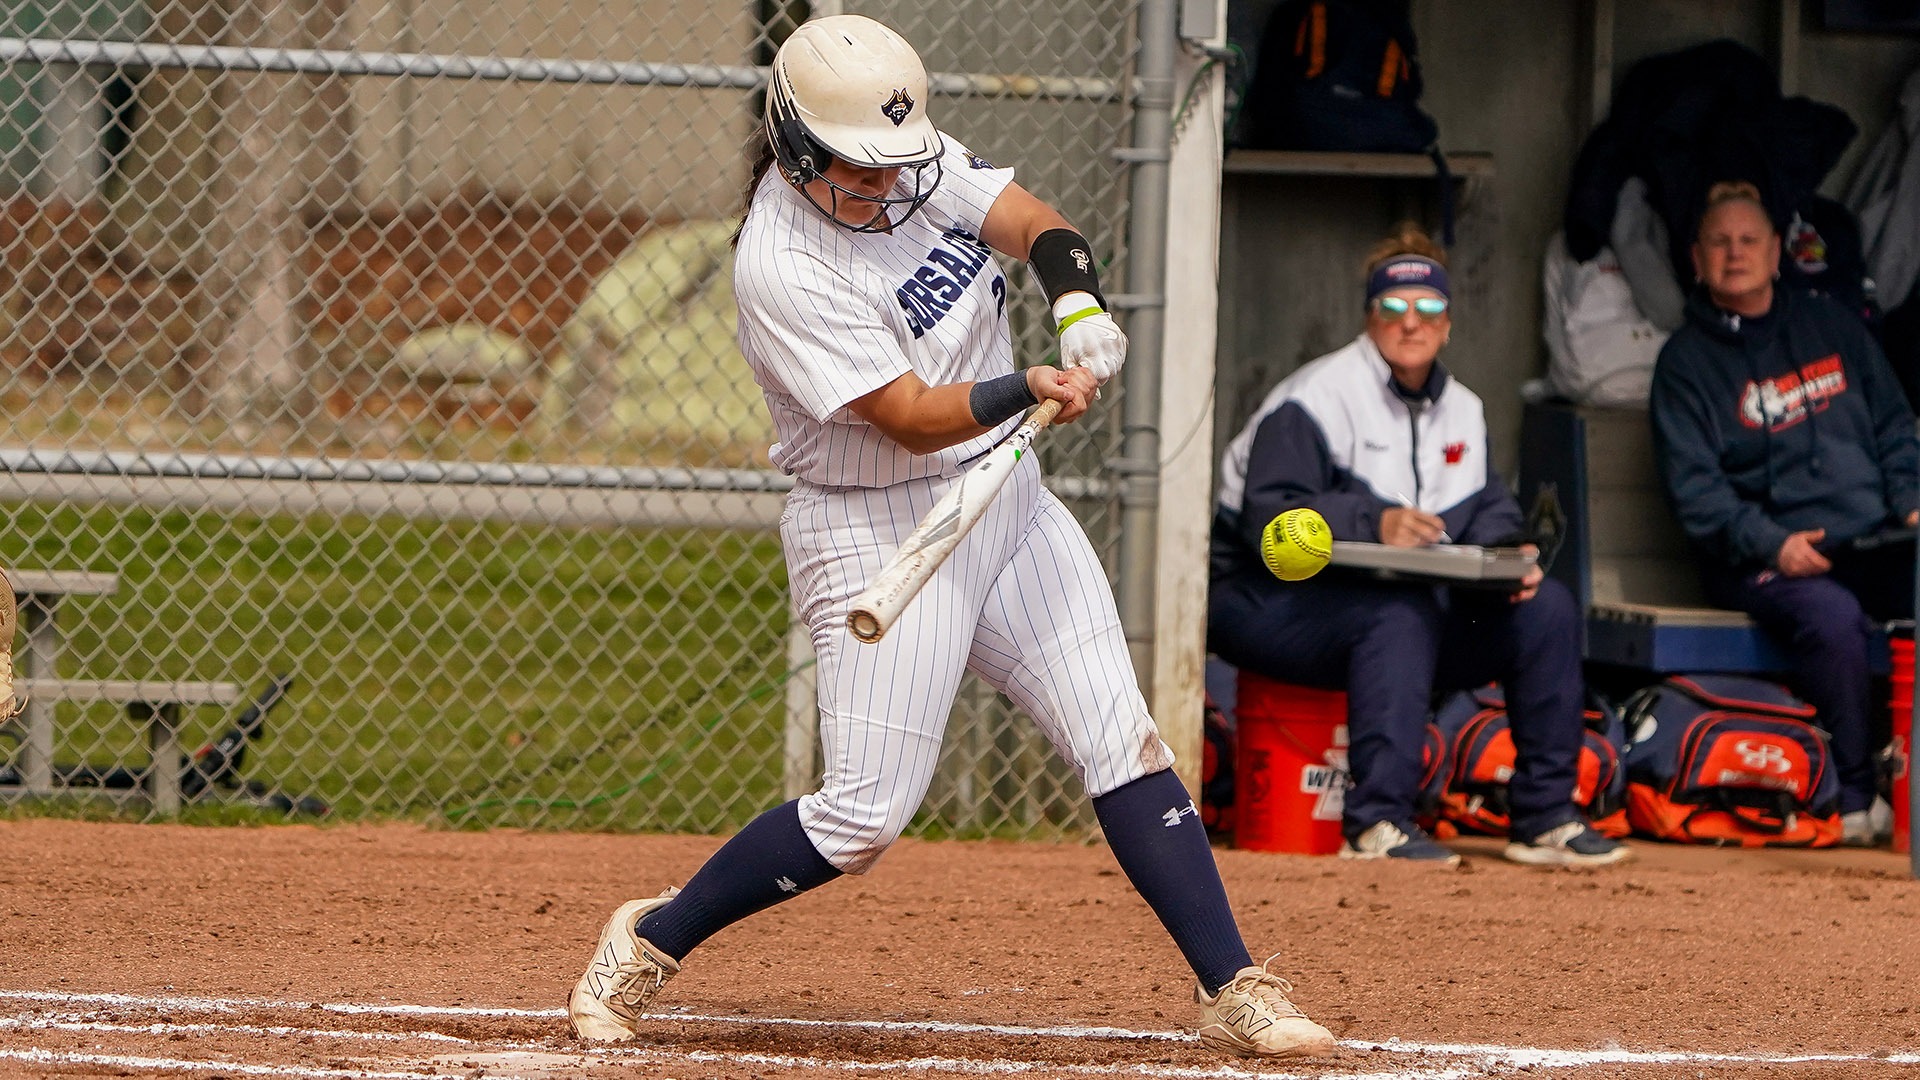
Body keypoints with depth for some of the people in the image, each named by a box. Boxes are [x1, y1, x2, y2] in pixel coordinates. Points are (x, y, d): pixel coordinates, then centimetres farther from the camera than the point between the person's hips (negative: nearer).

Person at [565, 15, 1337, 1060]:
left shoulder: (921, 160, -1)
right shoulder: (780, 267, -23)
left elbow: (1034, 225, -7)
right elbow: (913, 417, -26)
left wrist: (1078, 300, -29)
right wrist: (1028, 391, -42)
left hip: (1007, 500, 7)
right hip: (878, 533, -7)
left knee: (1121, 743, 0)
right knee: (866, 815, -10)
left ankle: (1232, 989, 3)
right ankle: (650, 940, 9)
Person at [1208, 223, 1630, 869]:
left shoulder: (1462, 411, 14)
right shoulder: (1317, 398, -11)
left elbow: (1489, 512, 10)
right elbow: (1267, 518, -22)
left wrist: (1508, 557, -14)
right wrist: (1373, 523, -36)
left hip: (1414, 610, 7)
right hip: (1272, 603, -7)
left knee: (1546, 608, -6)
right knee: (1402, 613, -37)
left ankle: (1545, 818, -5)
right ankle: (1377, 822, -41)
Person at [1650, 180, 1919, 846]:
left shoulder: (1832, 328, 19)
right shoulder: (1687, 361, 6)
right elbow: (1694, 488, -2)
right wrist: (1771, 544, -17)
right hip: (1761, 561, -4)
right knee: (1832, 616, -37)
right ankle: (1856, 800, -31)